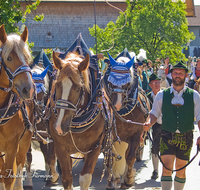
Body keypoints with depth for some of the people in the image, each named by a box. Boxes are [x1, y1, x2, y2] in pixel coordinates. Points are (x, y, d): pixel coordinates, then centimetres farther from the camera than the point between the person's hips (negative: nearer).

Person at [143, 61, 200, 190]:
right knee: (167, 168, -10)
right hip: (167, 136, -1)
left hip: (186, 137, 1)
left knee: (181, 169, 10)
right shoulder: (162, 95, 3)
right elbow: (155, 113, 8)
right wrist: (149, 123, -13)